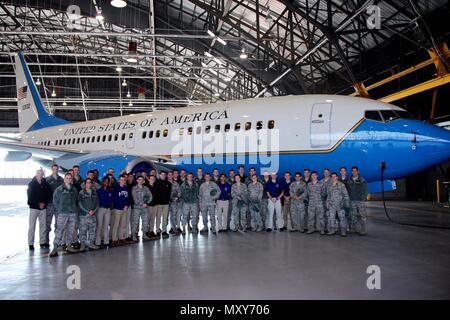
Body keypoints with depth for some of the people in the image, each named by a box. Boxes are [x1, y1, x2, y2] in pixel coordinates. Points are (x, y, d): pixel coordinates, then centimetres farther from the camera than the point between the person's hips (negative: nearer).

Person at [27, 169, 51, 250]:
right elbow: (30, 195, -7)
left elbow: (48, 194, 6)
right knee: (32, 226, -1)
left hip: (43, 207, 3)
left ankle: (43, 242, 14)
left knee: (43, 225, 6)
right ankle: (30, 243, 4)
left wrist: (44, 203, -8)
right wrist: (38, 204, -13)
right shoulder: (31, 184, -1)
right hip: (34, 207, -3)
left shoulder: (46, 184, 5)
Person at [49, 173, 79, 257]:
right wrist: (60, 209, 1)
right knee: (59, 230, -11)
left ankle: (69, 246, 18)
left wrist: (74, 208, 8)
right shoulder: (59, 189, 1)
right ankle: (55, 248, -11)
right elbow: (55, 201, 3)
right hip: (62, 213, -4)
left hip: (73, 213, 4)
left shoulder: (74, 189, 13)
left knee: (71, 230, 9)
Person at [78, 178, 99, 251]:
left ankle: (90, 243, 17)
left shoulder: (94, 192, 11)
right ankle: (83, 244, 7)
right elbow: (80, 204, -6)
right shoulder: (81, 192, 0)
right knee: (83, 230, -2)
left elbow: (97, 202, 11)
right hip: (83, 214, -4)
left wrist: (94, 210, -4)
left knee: (92, 229, 6)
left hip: (93, 214, 4)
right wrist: (87, 211, -12)